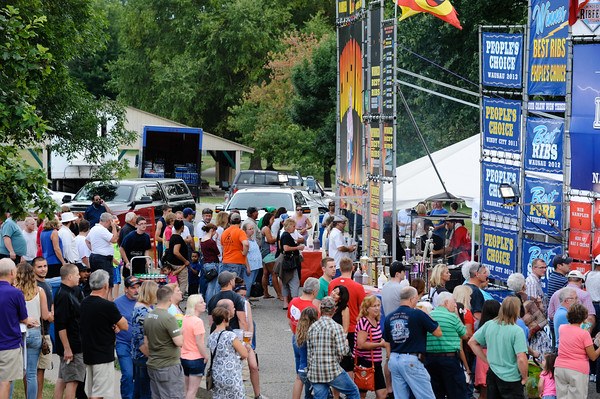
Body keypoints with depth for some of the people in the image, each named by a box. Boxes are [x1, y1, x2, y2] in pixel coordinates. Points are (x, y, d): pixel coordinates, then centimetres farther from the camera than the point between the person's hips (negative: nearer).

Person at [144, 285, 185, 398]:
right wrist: (180, 332, -2)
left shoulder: (148, 317, 7)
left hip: (152, 364, 8)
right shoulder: (169, 318, -18)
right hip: (169, 366, -8)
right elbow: (179, 342, -21)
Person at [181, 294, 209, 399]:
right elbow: (199, 343, -21)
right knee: (192, 390, -3)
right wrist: (206, 356, -9)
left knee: (187, 389, 17)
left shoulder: (184, 319, 6)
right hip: (196, 359, -8)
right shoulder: (197, 321, -19)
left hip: (184, 357, 8)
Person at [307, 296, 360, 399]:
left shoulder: (312, 327, 6)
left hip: (315, 373, 5)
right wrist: (346, 345, 8)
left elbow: (309, 353, 10)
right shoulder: (336, 327, -11)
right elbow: (342, 351, -14)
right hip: (333, 371, -5)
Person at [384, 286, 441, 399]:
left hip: (394, 359, 6)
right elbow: (438, 332, -4)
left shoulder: (389, 317, 8)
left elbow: (387, 343, 13)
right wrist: (428, 316, 8)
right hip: (411, 360, -6)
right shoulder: (418, 314, -10)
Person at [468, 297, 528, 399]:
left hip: (492, 375, 6)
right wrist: (524, 378, -6)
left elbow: (472, 342, 9)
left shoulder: (488, 325, 0)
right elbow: (521, 359, -23)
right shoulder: (517, 331, -18)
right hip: (511, 380, -6)